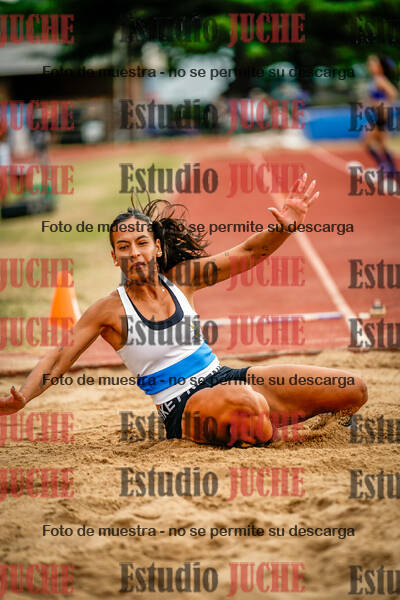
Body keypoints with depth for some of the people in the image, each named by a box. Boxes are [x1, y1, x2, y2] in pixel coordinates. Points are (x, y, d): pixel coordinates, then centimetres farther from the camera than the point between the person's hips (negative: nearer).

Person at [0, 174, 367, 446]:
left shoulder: (181, 278, 4)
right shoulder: (109, 311, -5)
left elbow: (247, 254, 0)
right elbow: (58, 360, -4)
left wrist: (284, 226, -19)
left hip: (225, 377, 4)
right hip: (182, 406, -4)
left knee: (352, 390, -7)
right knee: (240, 402, -43)